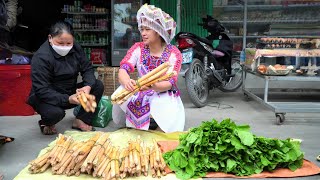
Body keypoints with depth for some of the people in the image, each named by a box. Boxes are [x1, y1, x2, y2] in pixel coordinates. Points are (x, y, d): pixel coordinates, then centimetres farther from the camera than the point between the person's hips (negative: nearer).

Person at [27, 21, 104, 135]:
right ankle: (46, 123, 0)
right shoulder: (40, 57, -23)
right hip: (47, 98, -6)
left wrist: (88, 86, -24)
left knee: (98, 86, -11)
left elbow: (87, 69, -1)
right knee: (55, 113, -38)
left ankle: (81, 121, -4)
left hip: (70, 93, 6)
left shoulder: (75, 49, -4)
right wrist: (67, 99, -38)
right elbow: (42, 90, -27)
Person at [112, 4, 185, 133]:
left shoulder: (173, 53, -11)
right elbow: (123, 70, -15)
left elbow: (170, 83, -20)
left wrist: (151, 85, -43)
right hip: (141, 93, 3)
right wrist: (127, 81, -41)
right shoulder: (138, 48, -3)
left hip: (165, 95, -3)